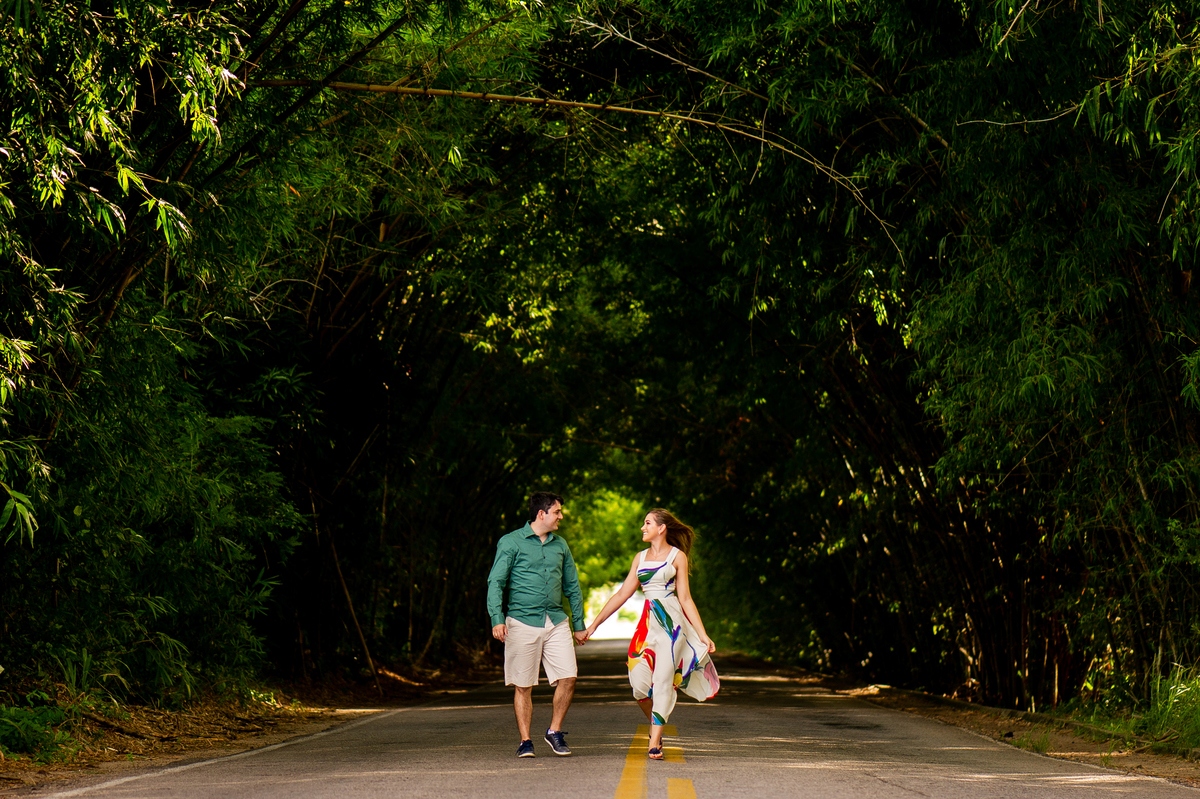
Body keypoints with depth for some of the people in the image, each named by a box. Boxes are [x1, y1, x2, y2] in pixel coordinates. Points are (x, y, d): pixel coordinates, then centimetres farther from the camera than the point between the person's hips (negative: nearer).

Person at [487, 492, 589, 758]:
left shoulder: (560, 545, 15)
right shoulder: (511, 543, -1)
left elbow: (572, 586, 22)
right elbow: (495, 582, -5)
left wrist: (579, 624, 20)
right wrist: (497, 619, -17)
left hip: (556, 622, 4)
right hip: (522, 623, -4)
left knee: (568, 678, -6)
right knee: (523, 686, -1)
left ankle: (555, 732, 12)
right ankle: (525, 741, 9)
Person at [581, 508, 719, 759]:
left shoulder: (677, 556, 5)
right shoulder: (640, 558, 16)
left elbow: (685, 599, 4)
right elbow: (622, 594, 18)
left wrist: (703, 635, -2)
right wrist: (594, 624, 17)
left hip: (671, 621, -4)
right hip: (648, 623, 4)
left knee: (663, 680, -9)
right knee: (640, 683, -7)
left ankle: (655, 743, -7)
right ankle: (655, 727, 19)